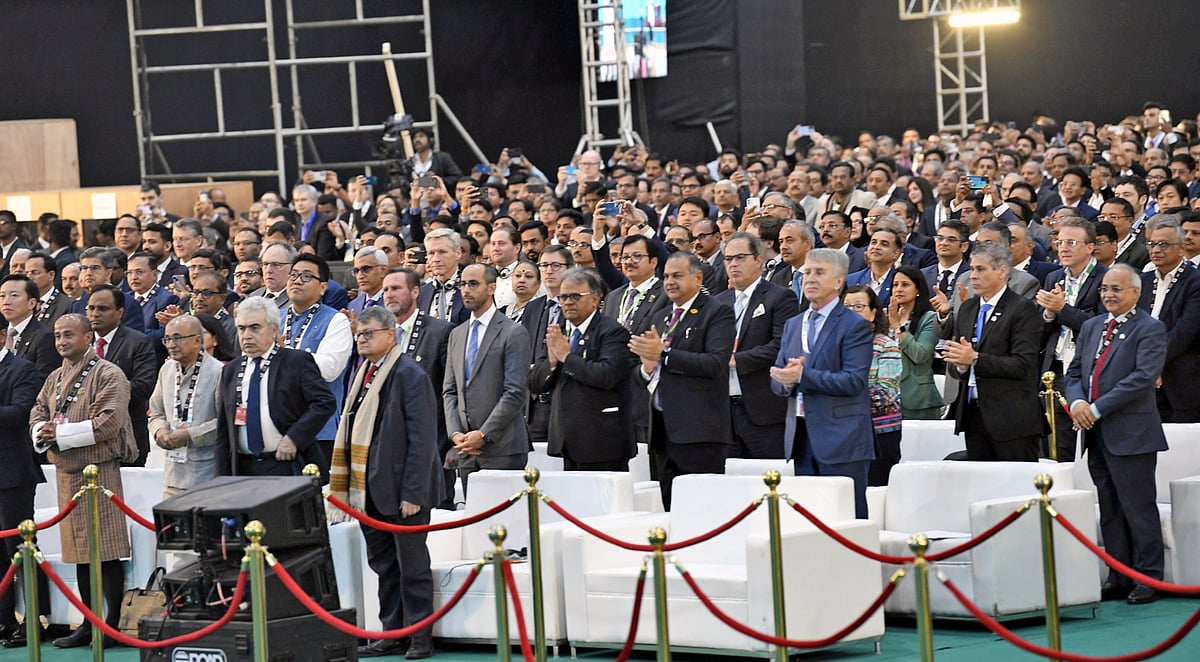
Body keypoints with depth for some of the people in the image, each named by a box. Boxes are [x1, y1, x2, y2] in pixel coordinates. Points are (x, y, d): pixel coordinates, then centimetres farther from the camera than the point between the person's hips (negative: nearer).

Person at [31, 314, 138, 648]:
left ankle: (114, 624, -1)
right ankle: (89, 624, 18)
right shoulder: (55, 379, 16)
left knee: (107, 550, -6)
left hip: (99, 469, -8)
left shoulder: (108, 375, -7)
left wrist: (61, 433, -15)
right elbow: (38, 414, 18)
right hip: (66, 472, 8)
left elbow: (108, 423, -17)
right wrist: (42, 431, -6)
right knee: (79, 550, 11)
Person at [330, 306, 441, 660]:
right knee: (383, 564, 13)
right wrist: (349, 485, 9)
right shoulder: (361, 374, 12)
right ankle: (391, 632, 21)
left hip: (401, 490, -8)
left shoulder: (410, 375, -13)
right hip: (370, 488, 8)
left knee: (411, 564, 2)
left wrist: (413, 493, -19)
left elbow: (421, 438, -16)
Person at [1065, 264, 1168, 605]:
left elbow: (1143, 377, -17)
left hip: (1131, 435, -7)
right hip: (1097, 434, 7)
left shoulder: (1150, 330, -6)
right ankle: (1118, 577, 18)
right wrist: (1077, 401, -6)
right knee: (1110, 511, 11)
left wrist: (1097, 408, -18)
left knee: (1139, 509, -4)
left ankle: (1149, 578, 3)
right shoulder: (1091, 327, 17)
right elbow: (1074, 372, 17)